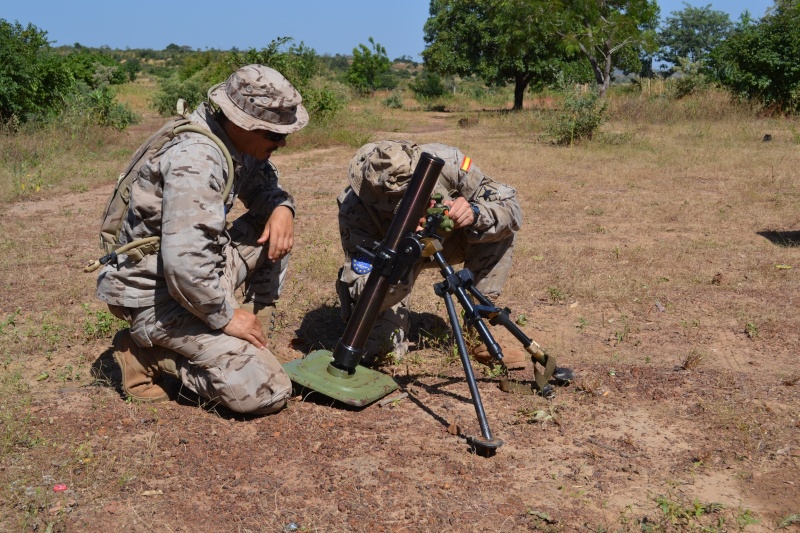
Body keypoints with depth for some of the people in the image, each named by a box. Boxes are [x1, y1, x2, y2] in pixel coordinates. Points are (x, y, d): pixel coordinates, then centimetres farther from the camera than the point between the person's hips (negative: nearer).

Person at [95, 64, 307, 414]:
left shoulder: (234, 138, -1)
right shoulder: (196, 160, -28)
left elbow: (263, 185, 16)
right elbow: (185, 263, -35)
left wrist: (282, 208, -7)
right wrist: (225, 316, -20)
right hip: (157, 295, -9)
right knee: (267, 392, -15)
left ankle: (251, 340, 12)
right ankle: (148, 355, 0)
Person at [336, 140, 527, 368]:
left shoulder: (447, 161, -32)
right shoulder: (355, 209, -35)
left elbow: (510, 208, -22)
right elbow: (360, 292, -35)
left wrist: (474, 213, -44)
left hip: (443, 239, 3)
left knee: (497, 223, -27)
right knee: (378, 349, -21)